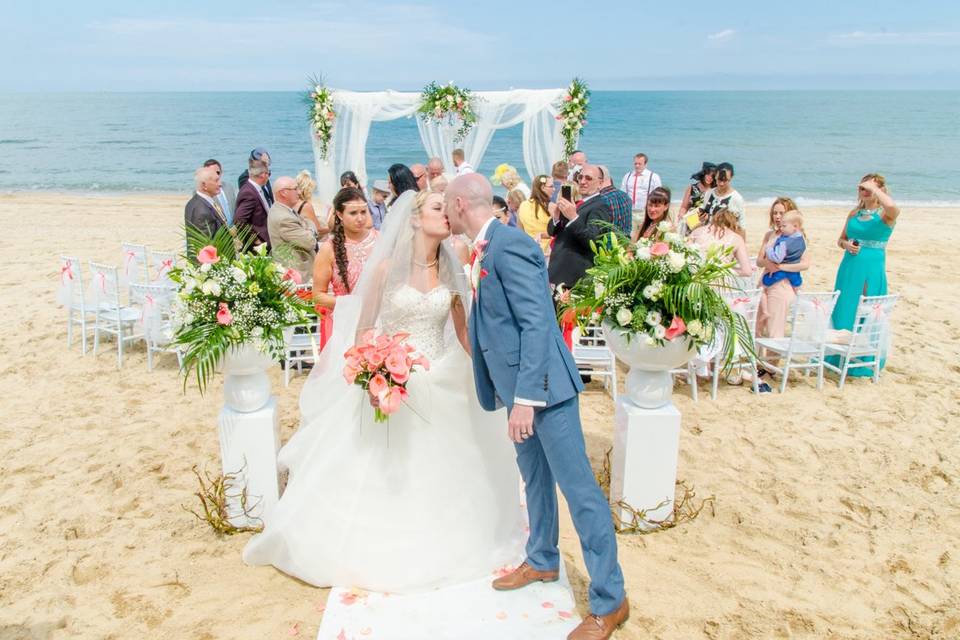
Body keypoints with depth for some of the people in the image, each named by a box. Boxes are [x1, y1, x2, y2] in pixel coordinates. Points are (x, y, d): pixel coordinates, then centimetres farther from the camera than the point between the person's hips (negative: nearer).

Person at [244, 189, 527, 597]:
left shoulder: (450, 270, 3)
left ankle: (442, 548, 33)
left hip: (441, 385, 3)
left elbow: (463, 331, 9)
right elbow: (363, 329, -3)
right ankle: (380, 554, 27)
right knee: (383, 474, 7)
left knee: (441, 473, 12)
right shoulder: (387, 268, -6)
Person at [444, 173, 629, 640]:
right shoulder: (488, 248, 11)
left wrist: (526, 398, -26)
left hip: (541, 385, -10)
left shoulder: (509, 244, -18)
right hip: (519, 386, 10)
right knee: (535, 478, 23)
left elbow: (537, 323, -23)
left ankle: (610, 600, 12)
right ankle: (542, 562, 43)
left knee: (578, 487, -1)